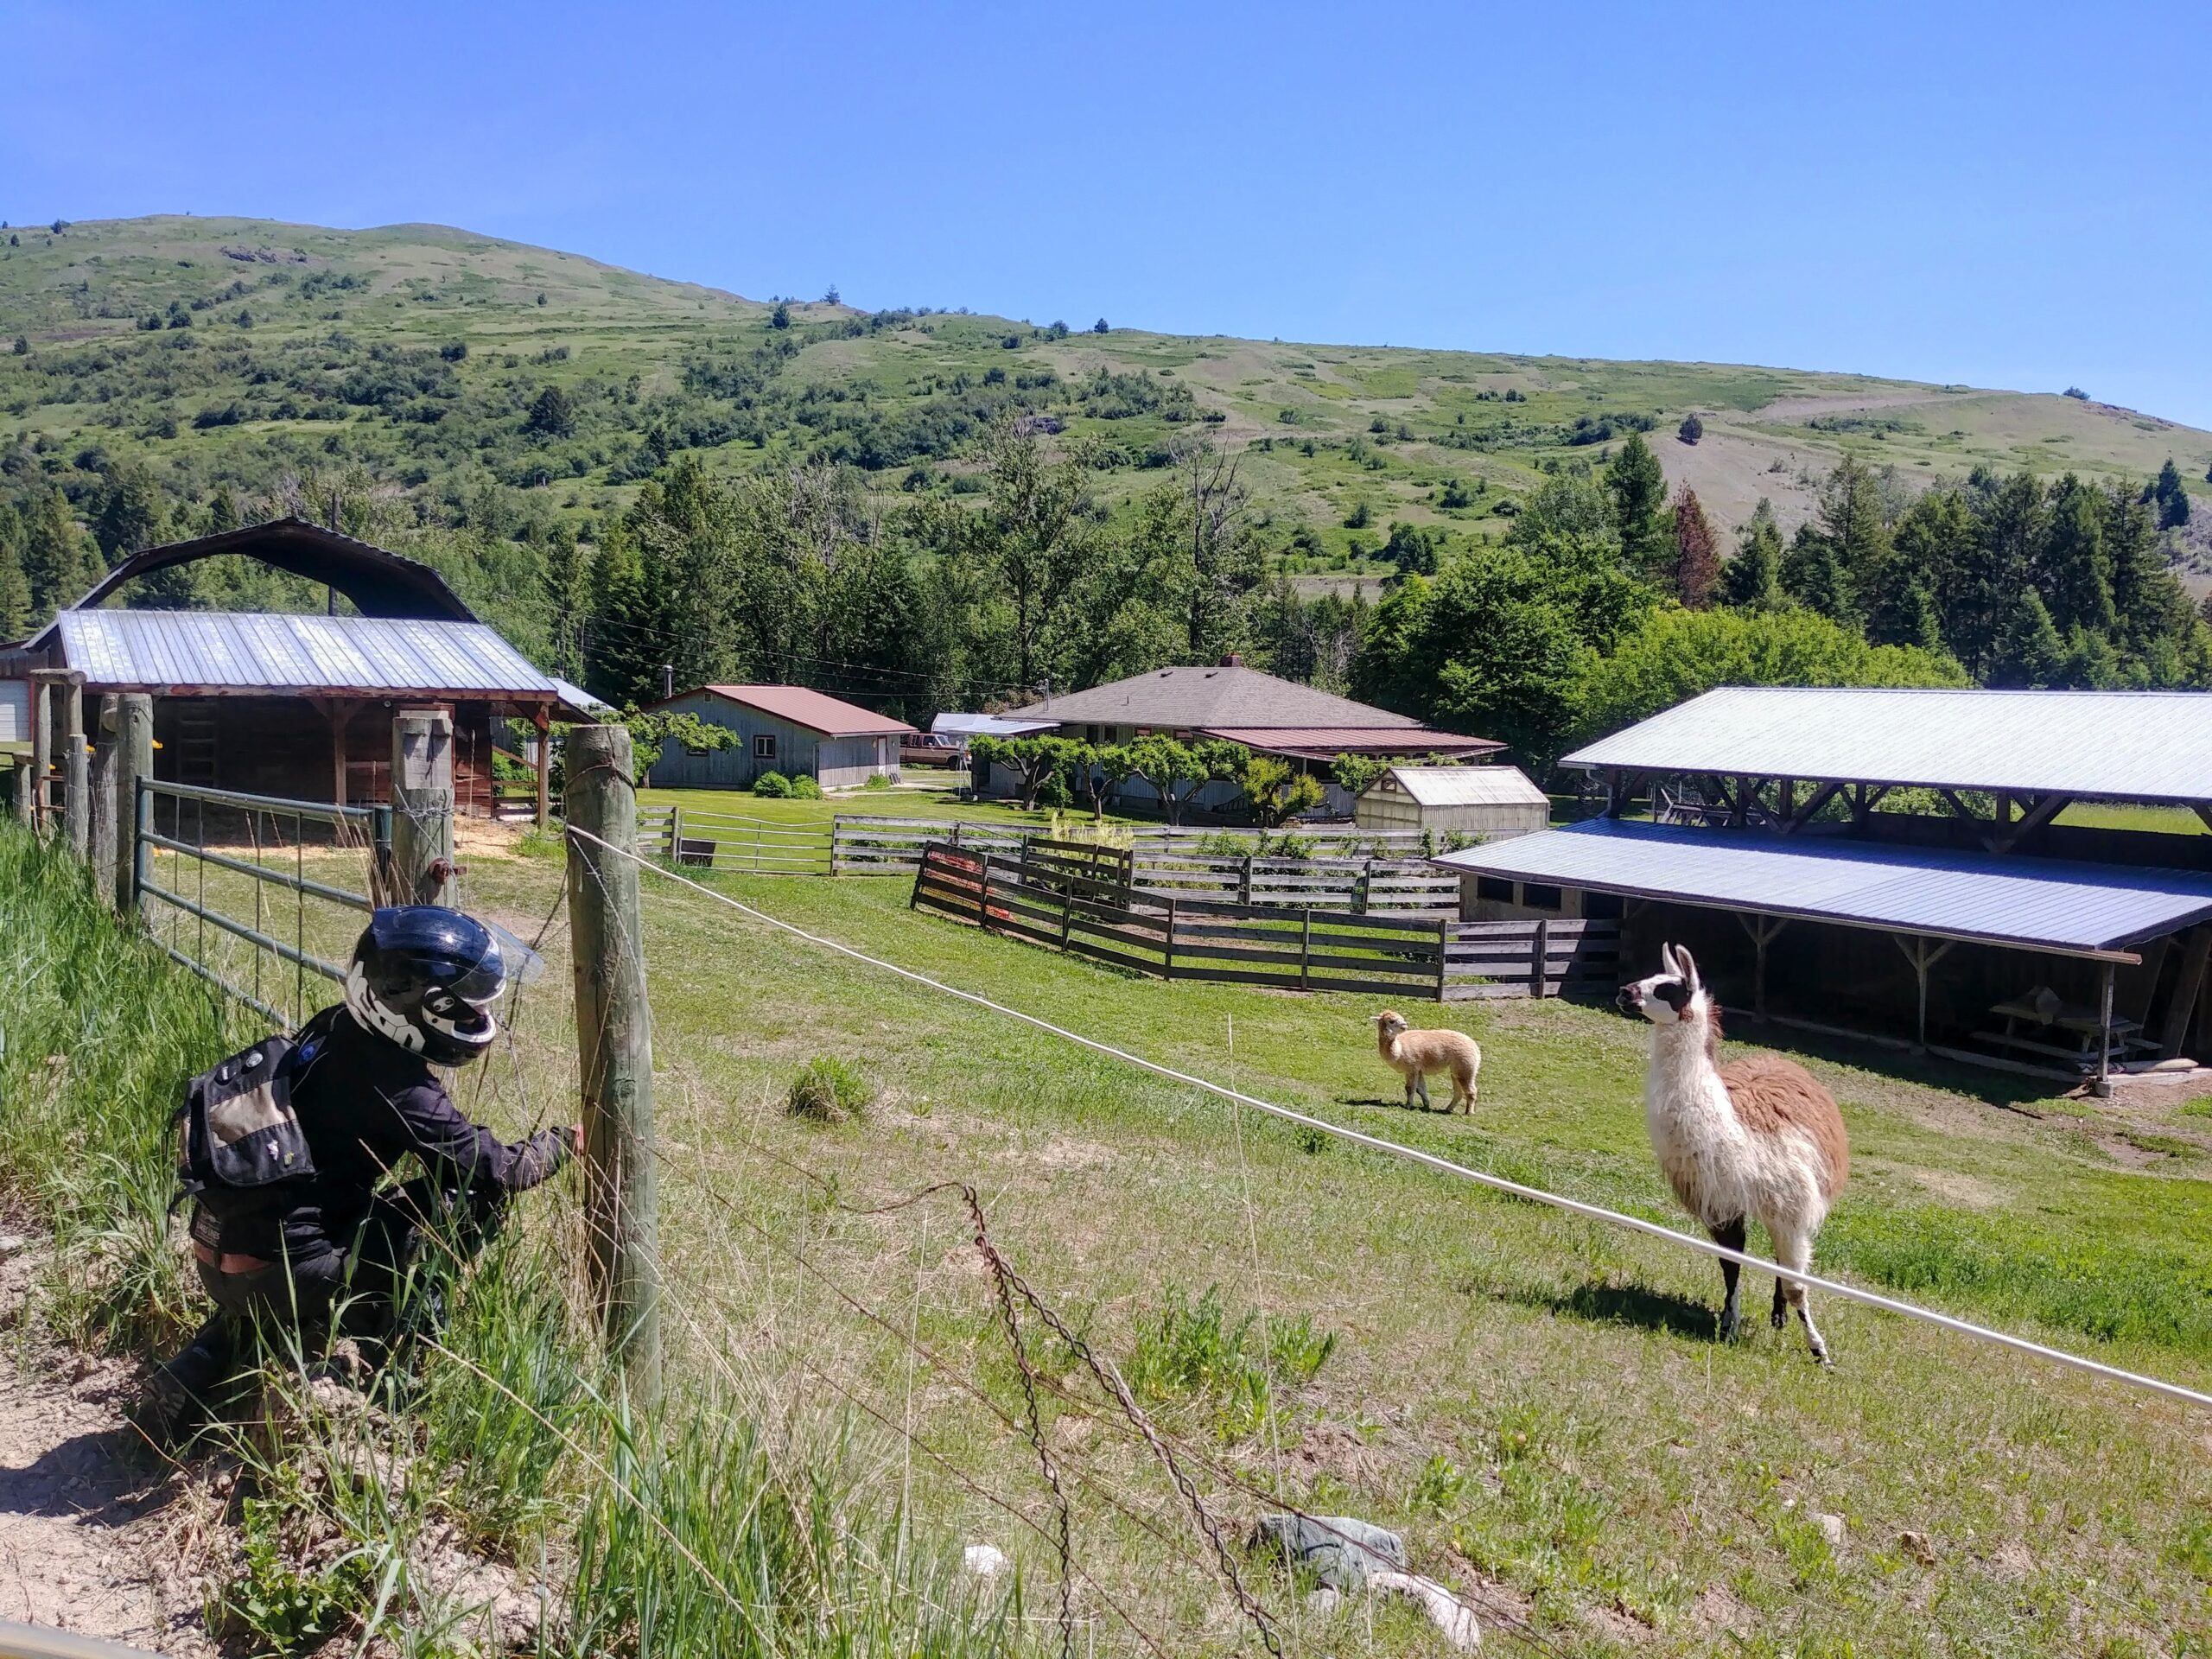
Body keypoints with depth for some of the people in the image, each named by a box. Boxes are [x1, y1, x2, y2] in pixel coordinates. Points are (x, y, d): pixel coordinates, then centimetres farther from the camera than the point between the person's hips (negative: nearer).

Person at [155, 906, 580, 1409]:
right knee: (476, 1197, -8)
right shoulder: (395, 1088, -19)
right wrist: (569, 1140, 2)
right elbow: (494, 1169, -14)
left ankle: (210, 1355, 26)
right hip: (281, 1269, -8)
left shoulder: (334, 1028, 4)